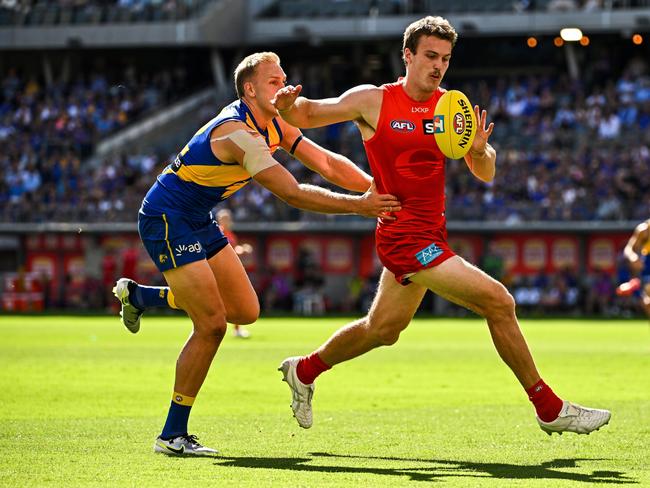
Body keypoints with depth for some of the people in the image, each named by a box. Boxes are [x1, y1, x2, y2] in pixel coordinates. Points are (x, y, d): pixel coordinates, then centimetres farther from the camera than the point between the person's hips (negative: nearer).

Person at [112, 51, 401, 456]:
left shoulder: (273, 125, 2)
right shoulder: (238, 133, -27)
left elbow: (327, 163, 2)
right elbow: (292, 194, -32)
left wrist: (374, 188, -12)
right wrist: (357, 206, -31)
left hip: (198, 221, 10)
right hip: (166, 220, -10)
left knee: (245, 311, 12)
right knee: (212, 325, -14)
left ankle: (141, 295, 30)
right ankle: (173, 435, -5)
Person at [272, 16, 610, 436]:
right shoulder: (373, 101, -7)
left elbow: (485, 175, 4)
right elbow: (306, 116, 2)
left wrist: (480, 152, -19)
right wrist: (287, 106, -21)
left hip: (430, 235, 7)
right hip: (405, 236, -7)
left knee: (383, 330, 23)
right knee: (498, 302, -15)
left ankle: (304, 371, 45)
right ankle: (550, 409, -6)